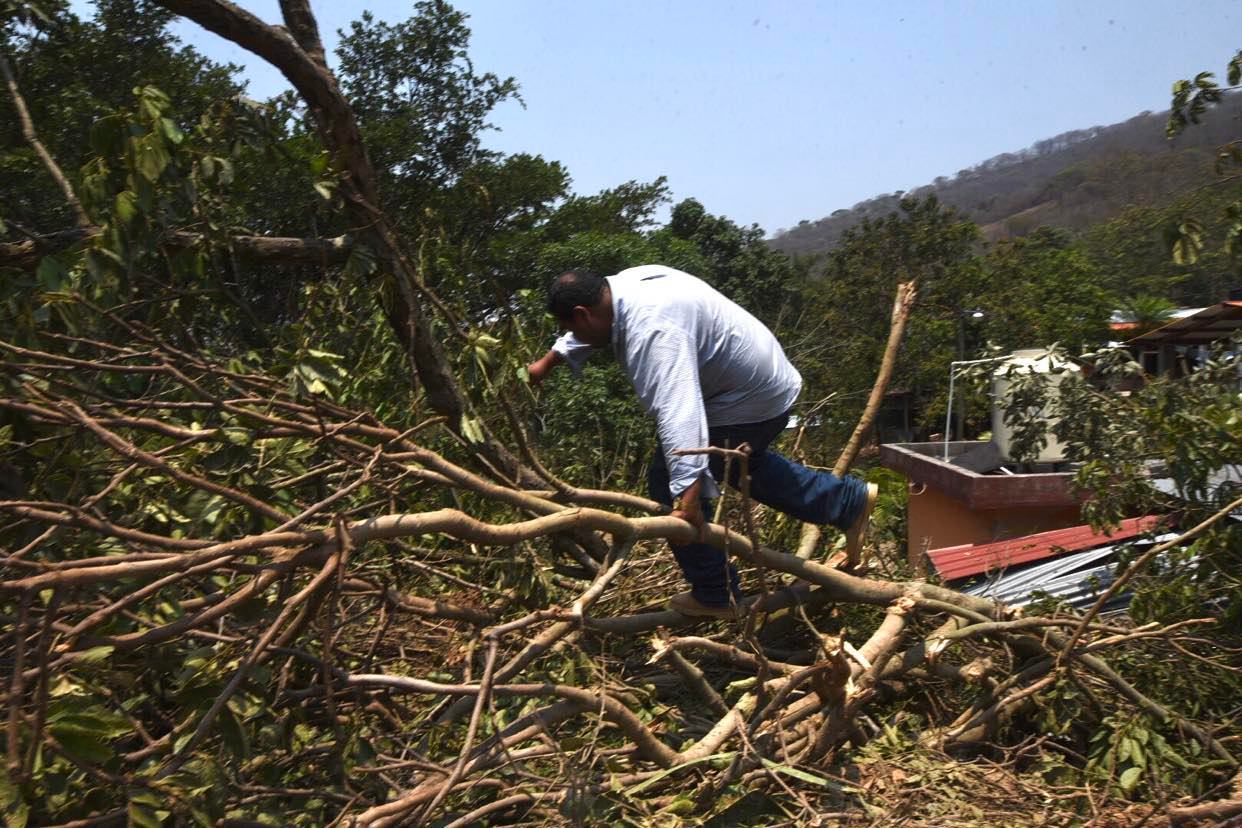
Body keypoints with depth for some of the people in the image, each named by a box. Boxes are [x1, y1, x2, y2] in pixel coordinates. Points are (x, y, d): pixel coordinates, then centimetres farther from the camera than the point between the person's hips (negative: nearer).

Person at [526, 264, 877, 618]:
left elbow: (677, 412, -45)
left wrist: (687, 494, -50)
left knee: (669, 483, -5)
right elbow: (585, 329, 22)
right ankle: (850, 500, 34)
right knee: (741, 463, 32)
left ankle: (714, 595, 9)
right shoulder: (624, 285, 0)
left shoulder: (650, 330, -33)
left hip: (749, 404, -11)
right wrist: (545, 364, 35)